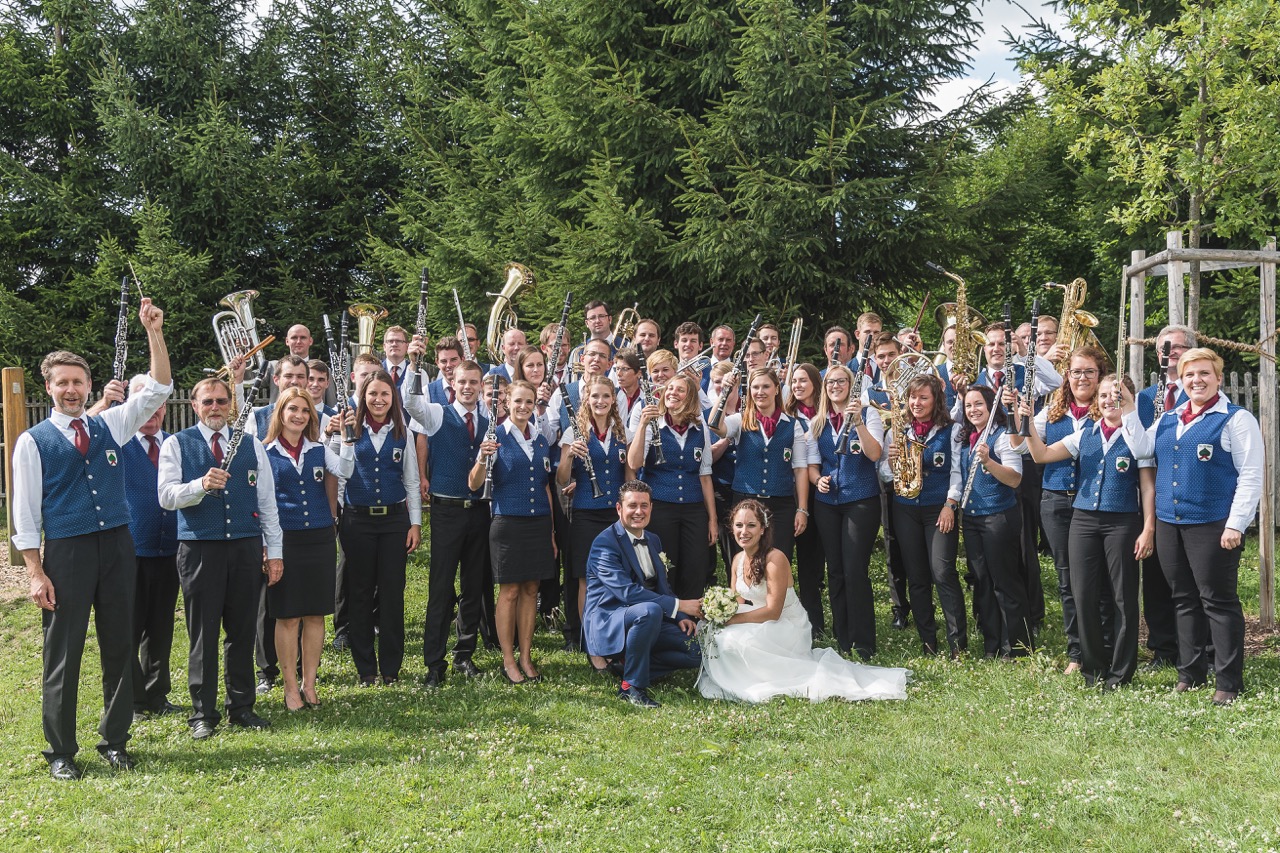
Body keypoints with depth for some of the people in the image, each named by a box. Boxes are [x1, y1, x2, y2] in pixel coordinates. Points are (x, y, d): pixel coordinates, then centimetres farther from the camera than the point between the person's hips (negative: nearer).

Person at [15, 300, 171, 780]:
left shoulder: (111, 426, 8)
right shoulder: (33, 442, 0)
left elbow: (158, 389, 2)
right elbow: (25, 512, -1)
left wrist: (154, 331, -8)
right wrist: (36, 572, -8)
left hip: (117, 546, 3)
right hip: (66, 551, -3)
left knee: (119, 647, 9)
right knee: (63, 654, 2)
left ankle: (114, 741, 22)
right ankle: (61, 752, 14)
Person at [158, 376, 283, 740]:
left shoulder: (252, 444, 11)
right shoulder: (176, 445, 4)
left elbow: (267, 501, 11)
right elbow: (167, 496, -6)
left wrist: (274, 551, 8)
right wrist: (201, 484, -25)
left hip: (246, 546, 3)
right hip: (199, 549, -2)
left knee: (243, 631, 8)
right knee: (203, 633, 3)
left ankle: (242, 706, 20)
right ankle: (203, 713, 12)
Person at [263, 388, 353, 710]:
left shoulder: (319, 450, 8)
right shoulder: (266, 453, 0)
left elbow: (343, 471, -9)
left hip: (320, 538, 3)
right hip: (283, 539, -3)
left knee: (315, 614, 6)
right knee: (287, 616, 1)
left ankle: (309, 684, 17)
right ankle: (291, 688, 11)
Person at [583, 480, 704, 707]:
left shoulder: (653, 541, 13)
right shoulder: (605, 542, -15)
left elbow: (662, 587, 18)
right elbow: (626, 591, -25)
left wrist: (680, 617, -3)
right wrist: (678, 605, -27)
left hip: (645, 620, 8)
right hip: (606, 624, -8)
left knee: (697, 650, -10)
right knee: (650, 610, -38)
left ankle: (633, 665, 8)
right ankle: (632, 686, -22)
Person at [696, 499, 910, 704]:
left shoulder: (775, 559, -22)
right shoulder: (738, 560, 2)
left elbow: (772, 611, -24)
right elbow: (737, 604, 7)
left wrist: (732, 620, -24)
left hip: (789, 629, -8)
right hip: (762, 625, 8)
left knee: (731, 641, -27)